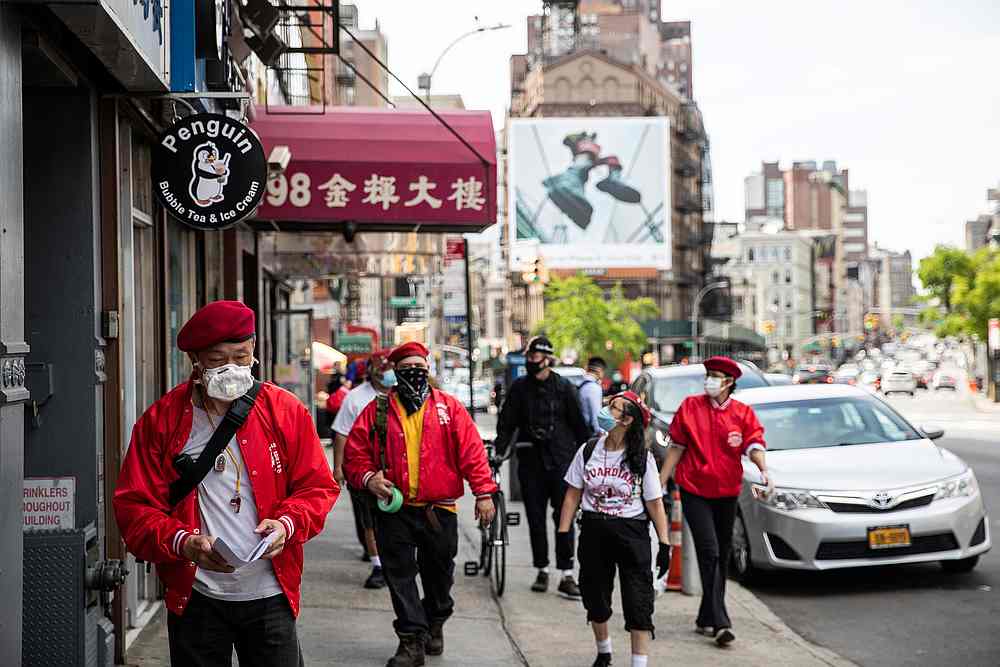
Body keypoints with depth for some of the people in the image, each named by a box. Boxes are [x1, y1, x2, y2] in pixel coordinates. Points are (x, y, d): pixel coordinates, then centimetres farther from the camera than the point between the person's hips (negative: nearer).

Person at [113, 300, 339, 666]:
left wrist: (288, 523, -15)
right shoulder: (161, 420, -2)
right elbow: (134, 506, -4)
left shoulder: (286, 411, 1)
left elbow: (318, 486, 5)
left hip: (270, 595, 1)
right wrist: (184, 543, -21)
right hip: (195, 597, 0)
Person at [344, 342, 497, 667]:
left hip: (439, 510, 0)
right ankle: (412, 639, 5)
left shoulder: (449, 407, 2)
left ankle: (435, 625, 34)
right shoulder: (377, 411, 4)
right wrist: (368, 478, -15)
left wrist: (484, 493, -10)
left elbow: (472, 451, -3)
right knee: (400, 575, -1)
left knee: (438, 573, 12)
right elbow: (355, 454, 4)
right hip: (393, 509, 0)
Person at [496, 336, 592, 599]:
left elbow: (579, 424, 4)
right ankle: (542, 570, 18)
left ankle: (567, 575, -5)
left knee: (564, 517, -6)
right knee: (535, 518, 7)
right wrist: (499, 451, -7)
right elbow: (506, 423, 6)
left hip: (561, 461, -3)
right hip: (530, 461, 3)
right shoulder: (519, 388, 6)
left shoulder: (564, 387, 0)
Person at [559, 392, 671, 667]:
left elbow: (654, 503, -4)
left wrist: (664, 543, -8)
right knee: (595, 598, 16)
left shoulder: (642, 459, -6)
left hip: (632, 532, -3)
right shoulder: (588, 451, 0)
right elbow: (573, 494, 5)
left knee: (638, 602, -7)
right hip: (594, 531, 3)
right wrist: (563, 532, -1)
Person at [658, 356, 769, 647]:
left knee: (722, 556, 10)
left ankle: (706, 619, 23)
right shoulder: (690, 406, 0)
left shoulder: (743, 413, 2)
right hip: (695, 491, -3)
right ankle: (720, 622, -16)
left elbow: (755, 445, -9)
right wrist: (660, 481, 3)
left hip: (727, 492, 3)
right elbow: (676, 447, 4)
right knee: (709, 553, -13)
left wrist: (764, 470, -28)